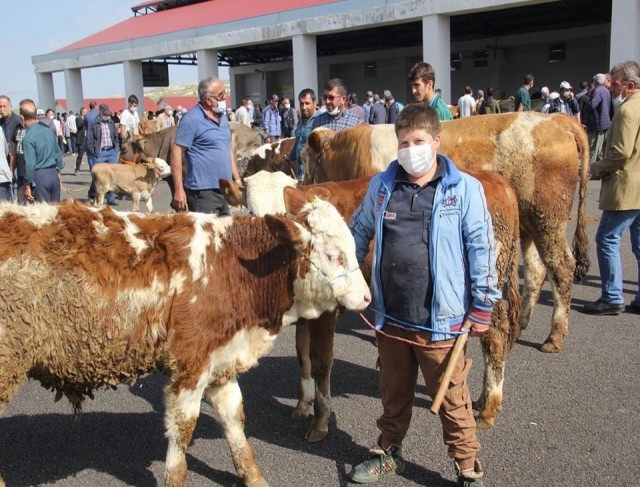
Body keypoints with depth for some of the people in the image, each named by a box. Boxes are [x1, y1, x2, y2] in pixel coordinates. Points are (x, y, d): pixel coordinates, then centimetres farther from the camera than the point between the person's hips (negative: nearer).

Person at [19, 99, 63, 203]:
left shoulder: (28, 137, -14)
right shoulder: (48, 131, 5)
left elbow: (30, 164, -16)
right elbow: (59, 153, 12)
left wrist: (27, 186, -10)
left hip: (39, 176, -6)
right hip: (54, 174, 6)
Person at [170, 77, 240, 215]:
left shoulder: (222, 116, 13)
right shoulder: (192, 119, -12)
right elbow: (176, 152, -14)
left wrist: (237, 179, 17)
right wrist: (179, 189, -18)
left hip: (225, 189, 8)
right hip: (203, 191, -8)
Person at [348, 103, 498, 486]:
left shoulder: (465, 189, -9)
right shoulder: (381, 186, 2)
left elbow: (482, 248, -7)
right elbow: (359, 233, 15)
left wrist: (482, 306, -5)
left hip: (442, 321, -4)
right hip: (391, 318, 4)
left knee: (453, 402, 10)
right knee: (394, 395, 22)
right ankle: (389, 454, 43)